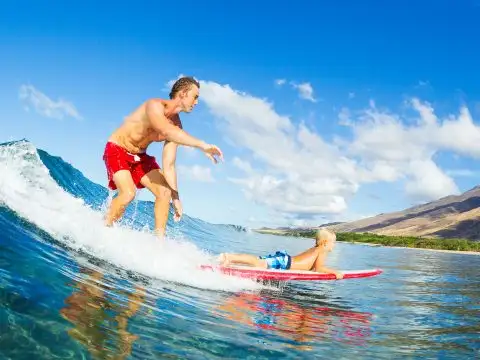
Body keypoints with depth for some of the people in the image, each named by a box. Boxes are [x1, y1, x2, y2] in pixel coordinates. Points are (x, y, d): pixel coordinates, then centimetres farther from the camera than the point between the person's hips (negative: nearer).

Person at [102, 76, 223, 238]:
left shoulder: (176, 124, -6)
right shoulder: (155, 106, -26)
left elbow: (168, 165, -5)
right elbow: (167, 131, -50)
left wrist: (175, 196, -9)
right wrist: (202, 145, -57)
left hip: (140, 157, 7)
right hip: (117, 151, -7)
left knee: (165, 191, -7)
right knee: (128, 193, -26)